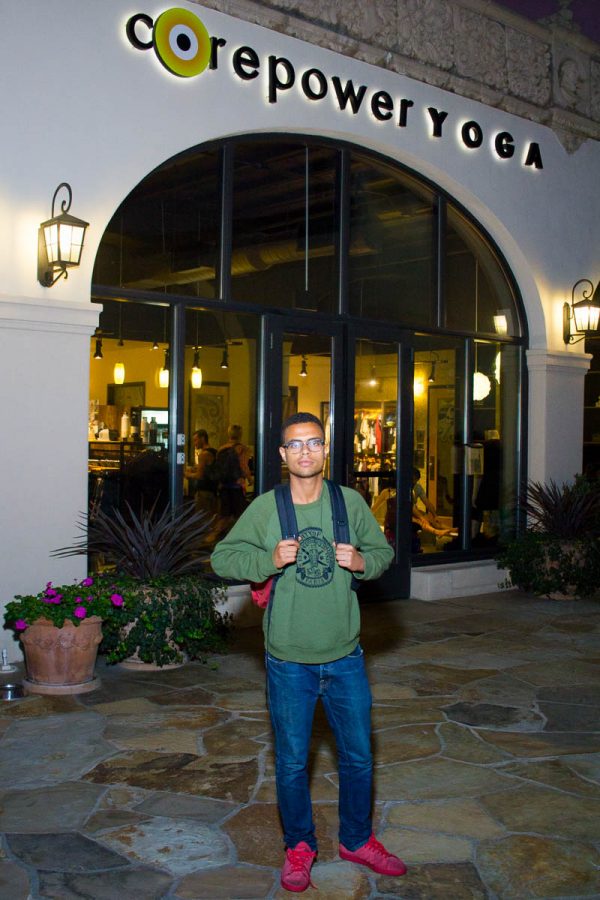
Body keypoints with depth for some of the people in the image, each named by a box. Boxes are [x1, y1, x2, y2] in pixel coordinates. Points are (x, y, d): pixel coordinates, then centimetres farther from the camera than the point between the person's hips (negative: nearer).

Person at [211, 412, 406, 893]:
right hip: (289, 660, -2)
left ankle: (357, 840, 37)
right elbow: (223, 557, -4)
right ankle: (300, 845, 33)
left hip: (345, 656, 2)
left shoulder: (351, 502, -2)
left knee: (358, 756, 15)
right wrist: (269, 559, -20)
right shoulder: (265, 507, -7)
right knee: (292, 762, 11)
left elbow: (384, 551, 10)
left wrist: (362, 561, -12)